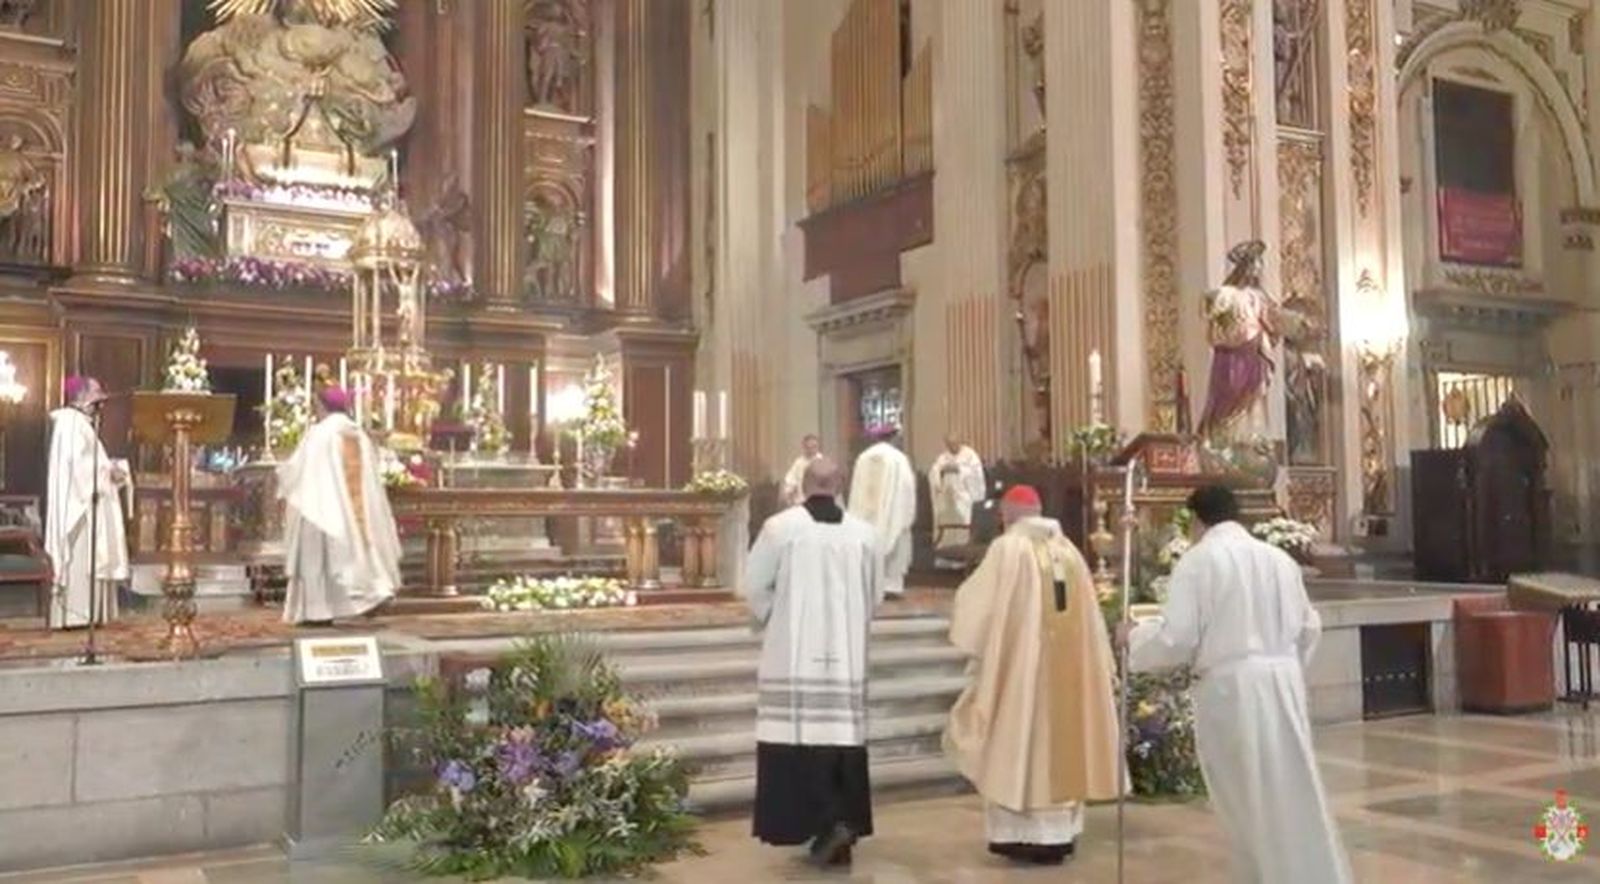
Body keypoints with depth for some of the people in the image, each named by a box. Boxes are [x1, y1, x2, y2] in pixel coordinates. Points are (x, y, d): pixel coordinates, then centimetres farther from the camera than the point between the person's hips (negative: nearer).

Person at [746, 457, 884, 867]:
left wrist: (771, 621, 16)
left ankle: (828, 822, -13)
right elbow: (875, 593, 10)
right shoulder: (863, 532, 4)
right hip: (847, 656, 4)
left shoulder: (780, 526, -7)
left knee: (801, 736, -1)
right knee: (843, 735, 8)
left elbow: (755, 584, -2)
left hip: (794, 654, -3)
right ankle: (843, 824, 12)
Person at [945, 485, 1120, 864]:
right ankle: (1060, 832, 18)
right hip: (1068, 663, 6)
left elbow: (976, 602, -5)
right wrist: (1102, 666, 20)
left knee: (1019, 739, 1)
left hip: (1021, 662, -6)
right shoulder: (1068, 549, 8)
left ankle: (1024, 833, 1)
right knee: (1061, 738, 12)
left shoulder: (1008, 548, -9)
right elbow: (1089, 617, 13)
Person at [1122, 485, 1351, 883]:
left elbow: (1177, 637, -13)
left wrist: (1133, 636, 5)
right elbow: (1309, 627, 17)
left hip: (1232, 687, -5)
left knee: (1249, 797, 8)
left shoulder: (1198, 559, -9)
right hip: (1284, 682, 5)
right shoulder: (1280, 558, 9)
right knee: (1294, 790, 14)